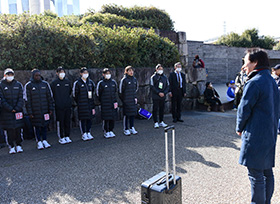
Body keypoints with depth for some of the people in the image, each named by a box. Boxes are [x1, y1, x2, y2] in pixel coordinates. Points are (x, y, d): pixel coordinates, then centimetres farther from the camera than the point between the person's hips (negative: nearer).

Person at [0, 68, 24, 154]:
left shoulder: (18, 85, 8)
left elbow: (21, 98, 4)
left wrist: (17, 108, -9)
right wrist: (10, 109, -13)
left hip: (18, 111, 2)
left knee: (18, 129, 4)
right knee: (9, 130, 1)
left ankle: (18, 145, 15)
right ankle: (12, 147, 11)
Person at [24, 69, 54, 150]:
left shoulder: (45, 84, 6)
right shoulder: (28, 85, -2)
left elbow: (50, 97, 9)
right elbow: (27, 100, -3)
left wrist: (51, 109, 4)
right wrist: (29, 112, -7)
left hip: (45, 109, 2)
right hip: (35, 111, -2)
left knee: (45, 125, 8)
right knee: (37, 126, 5)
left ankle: (44, 140, 20)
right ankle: (39, 142, 16)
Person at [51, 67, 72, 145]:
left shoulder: (67, 82, 7)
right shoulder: (54, 83, -4)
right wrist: (56, 101, -1)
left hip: (68, 106, 4)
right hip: (59, 106, -3)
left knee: (67, 121, 9)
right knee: (60, 122, 2)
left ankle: (67, 136, 20)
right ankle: (61, 138, 13)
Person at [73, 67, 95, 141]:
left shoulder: (90, 82, 8)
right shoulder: (77, 83, -6)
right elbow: (75, 95, -1)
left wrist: (93, 103, 12)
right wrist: (79, 102, 2)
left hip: (90, 104, 4)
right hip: (82, 105, -4)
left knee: (90, 118, 8)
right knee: (83, 119, 1)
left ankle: (88, 133, 21)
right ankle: (84, 134, 12)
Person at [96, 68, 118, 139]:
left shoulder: (113, 82, 7)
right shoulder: (101, 83, -5)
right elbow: (98, 93, 2)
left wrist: (115, 101, 8)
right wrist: (102, 101, 5)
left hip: (113, 103, 4)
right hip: (105, 104, -4)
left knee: (113, 117, 7)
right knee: (106, 118, 0)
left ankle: (111, 131, 21)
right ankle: (106, 132, 12)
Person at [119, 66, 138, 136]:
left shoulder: (134, 79, 9)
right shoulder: (124, 80, -9)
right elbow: (121, 90, -6)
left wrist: (135, 97, 11)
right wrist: (123, 99, -4)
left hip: (133, 100, 6)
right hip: (126, 100, -5)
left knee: (133, 114, 10)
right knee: (126, 114, 1)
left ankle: (132, 128, 23)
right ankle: (126, 129, 11)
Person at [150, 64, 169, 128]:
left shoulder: (165, 77, 10)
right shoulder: (153, 77, -3)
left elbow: (167, 86, 10)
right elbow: (152, 86, -9)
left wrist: (164, 93, -6)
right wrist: (158, 93, -14)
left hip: (163, 96, 4)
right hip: (155, 96, -4)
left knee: (162, 109, 9)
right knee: (155, 109, 0)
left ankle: (161, 122, 19)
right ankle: (156, 123, 6)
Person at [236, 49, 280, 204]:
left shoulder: (254, 83, -18)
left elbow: (244, 109, -15)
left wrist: (239, 128, 1)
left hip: (255, 135, -9)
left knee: (256, 174, 1)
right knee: (267, 171, 18)